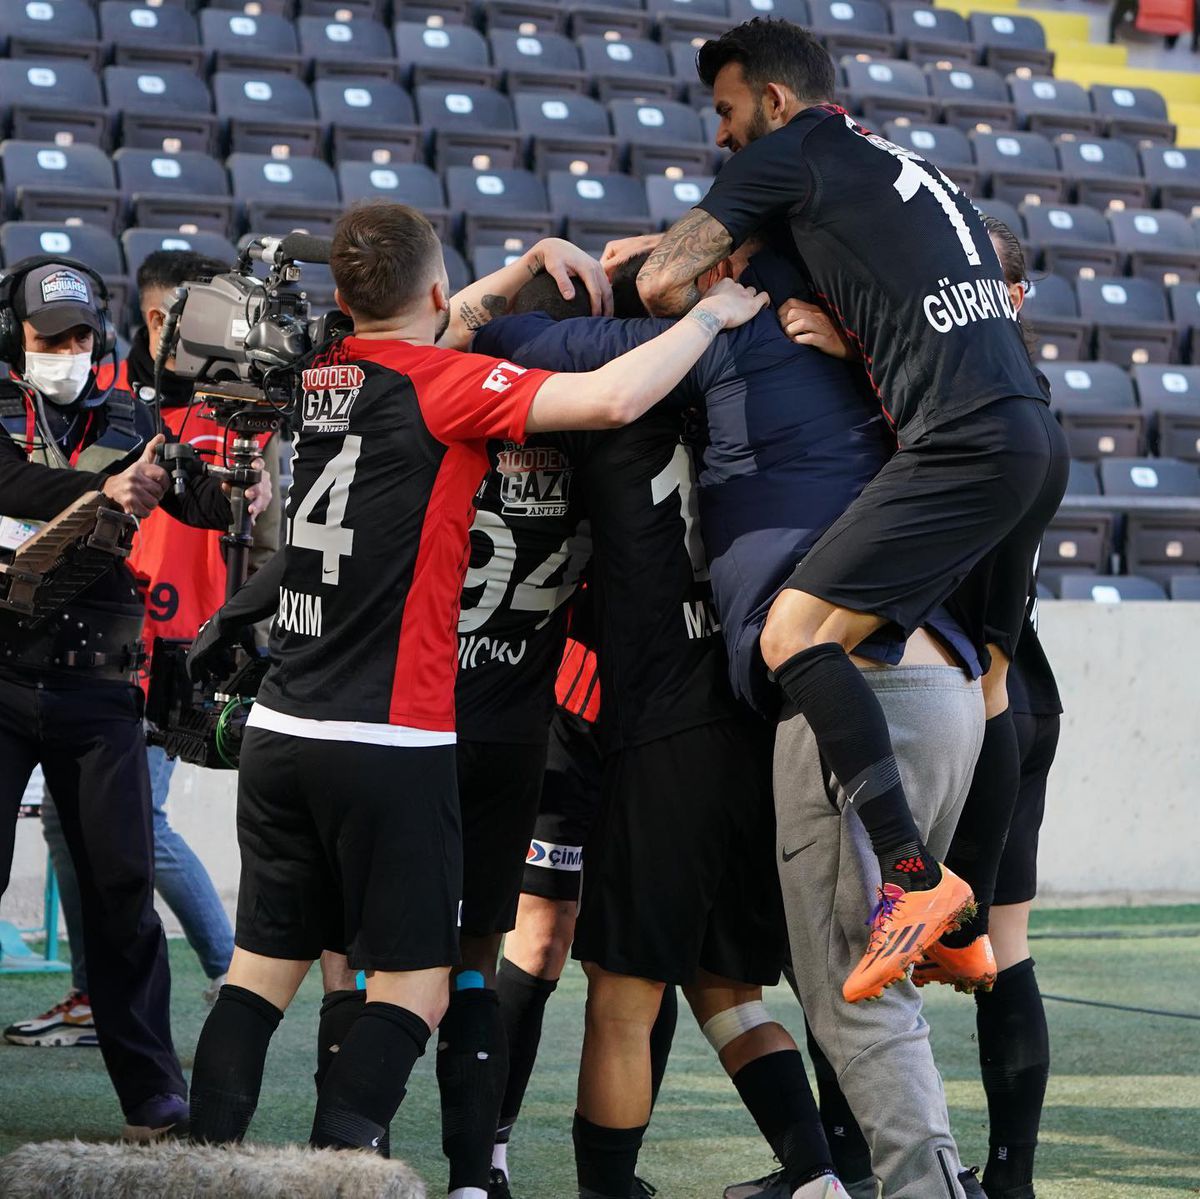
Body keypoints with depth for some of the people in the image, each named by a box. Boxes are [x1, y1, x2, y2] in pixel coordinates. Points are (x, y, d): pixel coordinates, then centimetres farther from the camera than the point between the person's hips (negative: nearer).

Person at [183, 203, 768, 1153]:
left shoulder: (314, 377, 9)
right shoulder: (442, 382, -9)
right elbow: (613, 399, -20)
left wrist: (523, 271, 24)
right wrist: (713, 315, -6)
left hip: (279, 729, 6)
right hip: (391, 741, -6)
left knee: (264, 967, 13)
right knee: (414, 984, 1)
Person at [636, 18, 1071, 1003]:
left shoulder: (791, 153, 4)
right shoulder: (911, 172, 29)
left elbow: (661, 282, 1)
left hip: (967, 440, -9)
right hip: (1040, 440, 9)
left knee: (795, 635, -15)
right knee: (983, 676, 19)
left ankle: (913, 875, -24)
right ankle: (966, 928, 24)